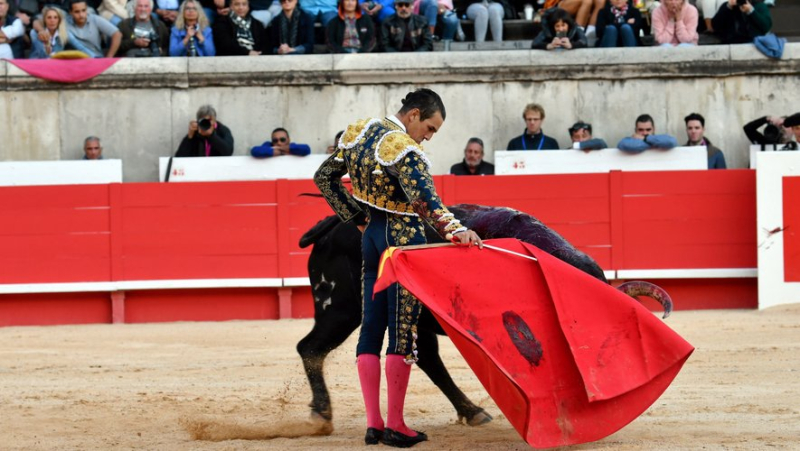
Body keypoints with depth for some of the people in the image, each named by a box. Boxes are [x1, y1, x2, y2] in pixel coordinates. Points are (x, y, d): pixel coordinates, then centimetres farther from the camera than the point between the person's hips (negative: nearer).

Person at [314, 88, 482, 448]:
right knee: (403, 331, -1)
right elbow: (425, 199, -34)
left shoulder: (359, 132, 5)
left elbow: (325, 178, 14)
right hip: (404, 241, -8)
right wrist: (454, 230, -44)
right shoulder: (403, 149, -20)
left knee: (371, 327, 10)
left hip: (372, 236, 8)